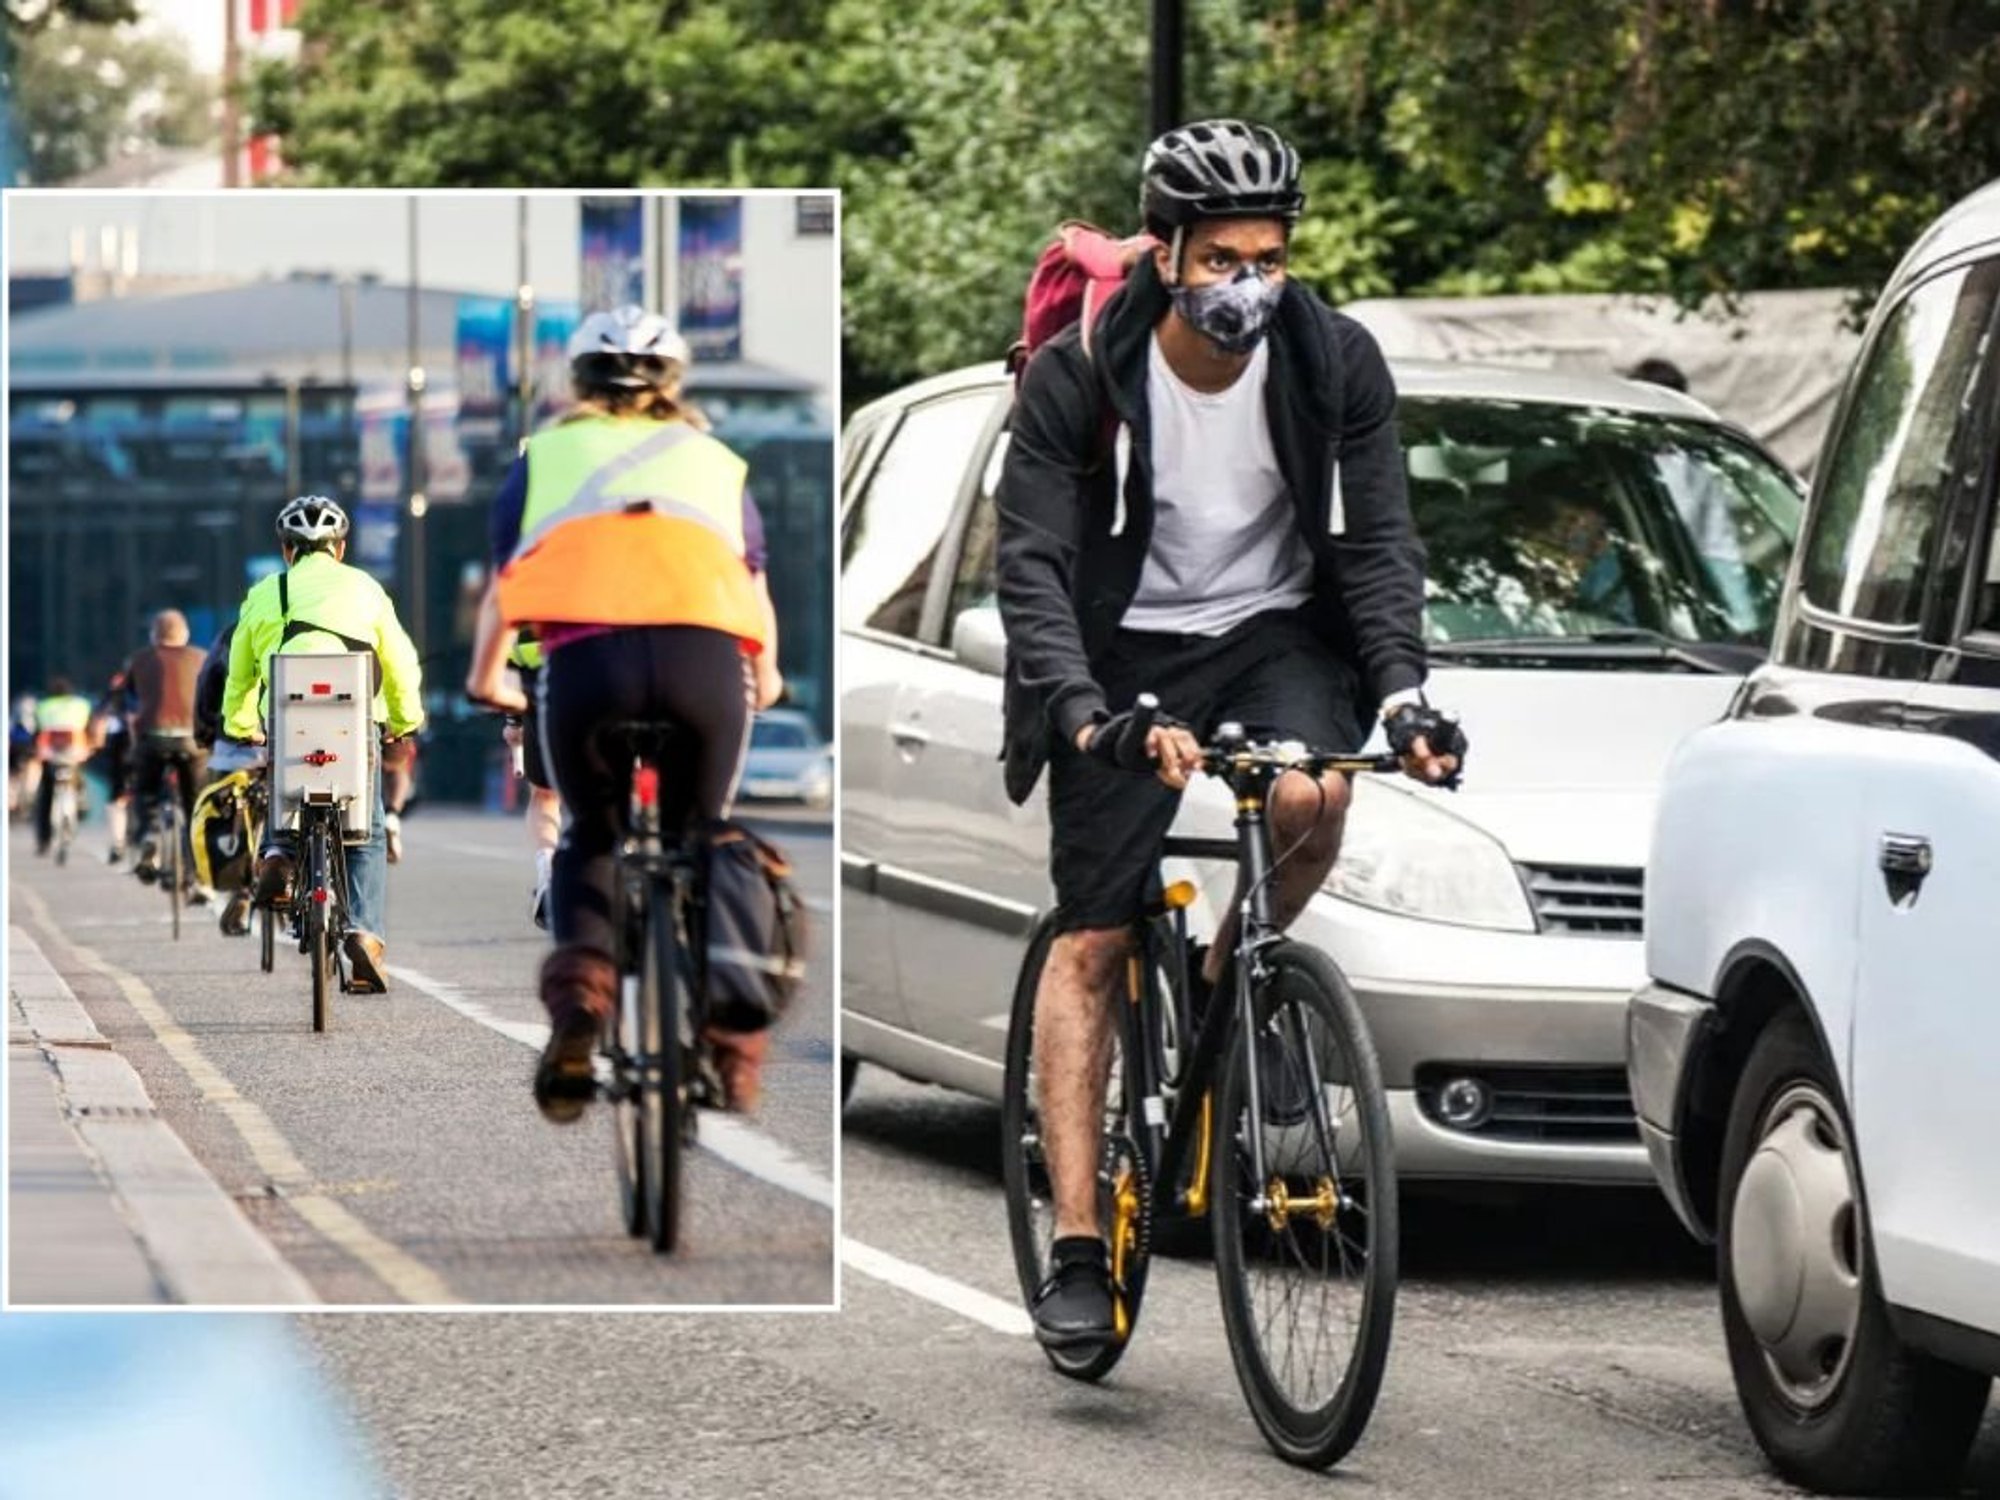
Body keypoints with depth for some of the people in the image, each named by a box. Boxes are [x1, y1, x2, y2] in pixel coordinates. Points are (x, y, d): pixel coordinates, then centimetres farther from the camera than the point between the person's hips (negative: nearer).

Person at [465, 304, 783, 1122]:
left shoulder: (547, 453, 28)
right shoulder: (713, 459, 31)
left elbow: (503, 587, 35)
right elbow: (755, 589, 42)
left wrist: (486, 679, 53)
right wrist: (765, 678, 61)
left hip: (588, 656, -1)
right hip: (706, 655, 1)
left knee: (591, 843, 22)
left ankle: (580, 985, -4)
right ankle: (726, 1030, 6)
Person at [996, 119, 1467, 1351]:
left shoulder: (1337, 363, -12)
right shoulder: (1078, 376, -17)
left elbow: (1379, 541, -10)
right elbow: (1032, 564, -20)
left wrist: (1401, 687, -27)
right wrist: (1083, 712, -36)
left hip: (1278, 630, 1)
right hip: (1129, 645, -1)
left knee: (1313, 798, -31)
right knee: (1091, 942, -6)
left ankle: (1229, 990, 0)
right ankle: (1078, 1246, -3)